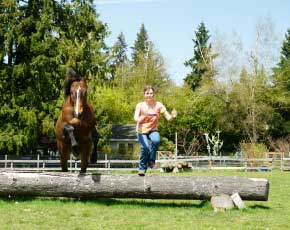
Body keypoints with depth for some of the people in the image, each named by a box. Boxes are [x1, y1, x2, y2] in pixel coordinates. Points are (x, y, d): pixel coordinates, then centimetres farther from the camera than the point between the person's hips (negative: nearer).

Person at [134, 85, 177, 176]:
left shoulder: (158, 105, -5)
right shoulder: (140, 105, -9)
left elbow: (168, 117, -10)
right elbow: (135, 118, -25)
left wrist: (172, 116, -33)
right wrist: (141, 118, -48)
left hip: (153, 130, 1)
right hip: (142, 131, -1)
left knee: (156, 140, -31)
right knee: (145, 147, -25)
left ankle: (151, 160, -7)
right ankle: (142, 168, -3)